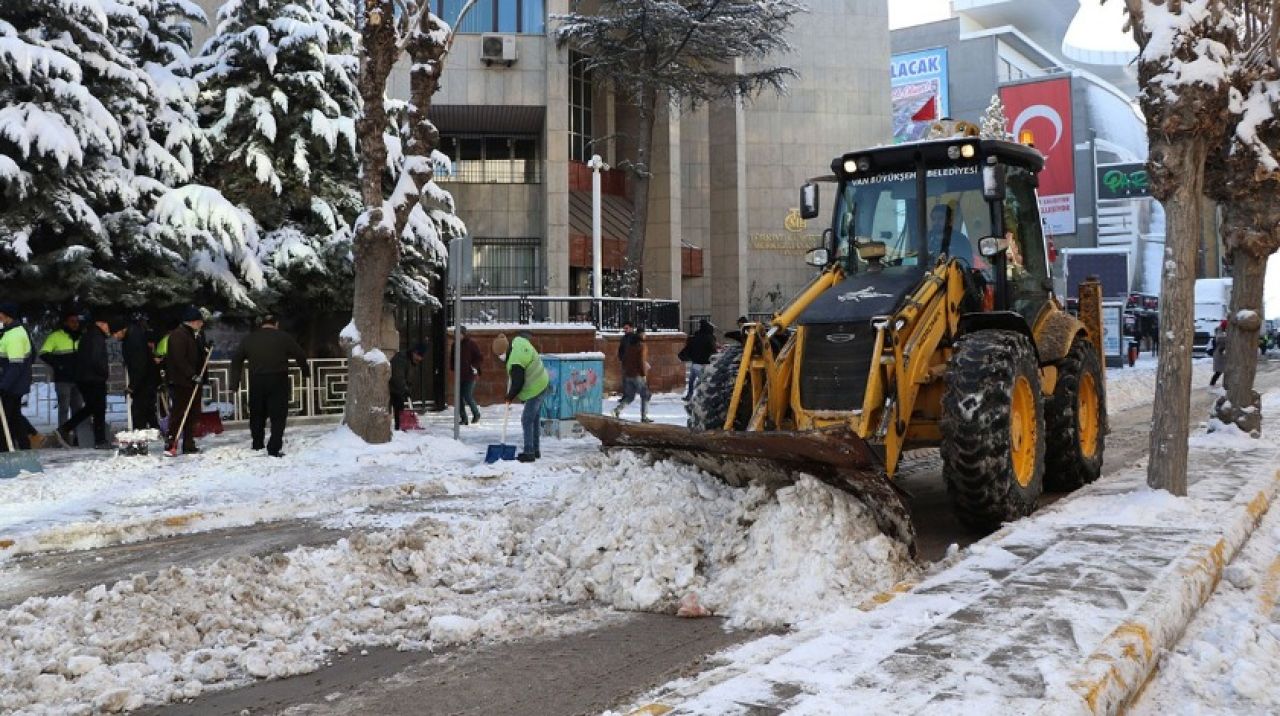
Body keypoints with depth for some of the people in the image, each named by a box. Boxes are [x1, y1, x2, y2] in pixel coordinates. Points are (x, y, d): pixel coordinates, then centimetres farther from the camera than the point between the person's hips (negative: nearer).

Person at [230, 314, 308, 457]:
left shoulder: (249, 339, 9)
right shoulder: (283, 337, -1)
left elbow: (236, 359, 10)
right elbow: (301, 355, 1)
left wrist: (235, 384, 12)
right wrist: (304, 372, 18)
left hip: (256, 382, 3)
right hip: (278, 381, -3)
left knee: (257, 415, 16)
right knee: (278, 416, 0)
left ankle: (257, 447, 23)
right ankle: (274, 448, -7)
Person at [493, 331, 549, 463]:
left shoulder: (515, 363, -29)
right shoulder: (518, 341, -5)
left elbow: (517, 384, -22)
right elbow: (524, 334, 20)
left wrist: (509, 397, -4)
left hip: (534, 390, -10)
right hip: (542, 383, 10)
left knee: (527, 420, -6)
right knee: (535, 419, 16)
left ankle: (529, 453, -4)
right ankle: (536, 450, 24)